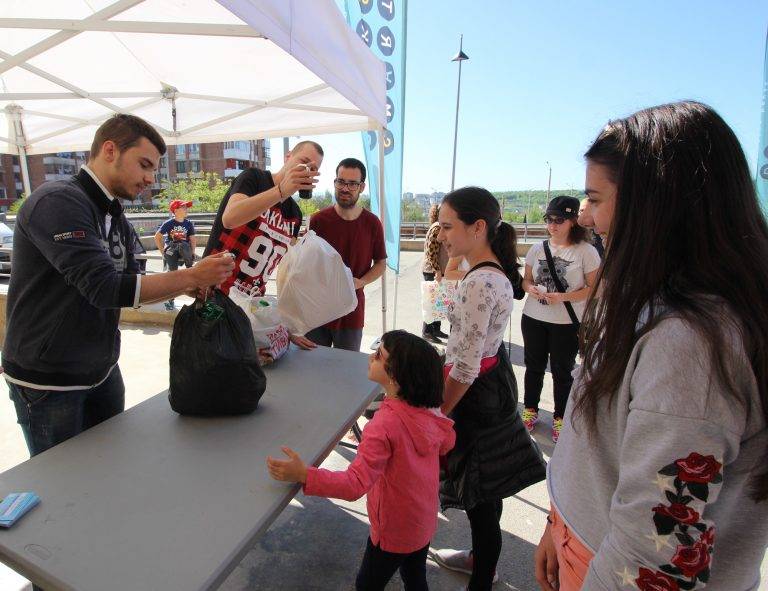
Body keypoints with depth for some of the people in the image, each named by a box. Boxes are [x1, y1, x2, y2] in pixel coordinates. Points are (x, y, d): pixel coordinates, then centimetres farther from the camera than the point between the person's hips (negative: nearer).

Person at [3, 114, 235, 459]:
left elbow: (130, 288, 9)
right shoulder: (58, 201, -20)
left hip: (103, 370, 7)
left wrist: (187, 287, -7)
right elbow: (103, 287, -29)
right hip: (47, 379, -7)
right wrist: (191, 276, -26)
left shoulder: (115, 217, 5)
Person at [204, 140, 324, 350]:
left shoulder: (295, 214, 9)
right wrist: (282, 191, -39)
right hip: (216, 294, -5)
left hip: (253, 304, 6)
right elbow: (229, 218, -29)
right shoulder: (254, 178, -8)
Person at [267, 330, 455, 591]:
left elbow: (356, 483, -40)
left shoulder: (385, 424, -36)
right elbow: (446, 443, 5)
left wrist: (303, 475, -44)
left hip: (394, 531, -6)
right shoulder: (429, 408, -14)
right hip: (425, 522, 6)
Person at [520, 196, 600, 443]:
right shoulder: (538, 248, 2)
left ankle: (560, 418, 30)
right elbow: (526, 279, 10)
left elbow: (594, 288, -9)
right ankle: (530, 410, 36)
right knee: (534, 366, 16)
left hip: (567, 323, -3)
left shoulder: (586, 251, -9)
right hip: (534, 318, 4)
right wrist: (531, 289, -14)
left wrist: (562, 297, -22)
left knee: (562, 371, 11)